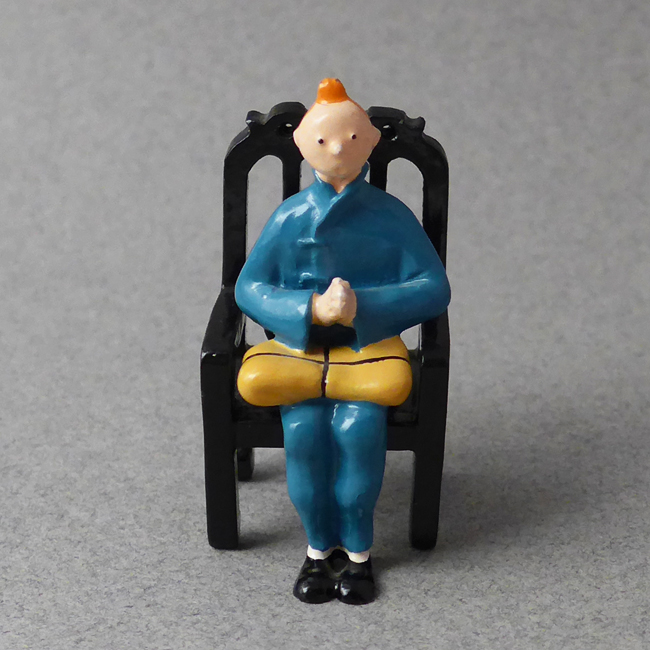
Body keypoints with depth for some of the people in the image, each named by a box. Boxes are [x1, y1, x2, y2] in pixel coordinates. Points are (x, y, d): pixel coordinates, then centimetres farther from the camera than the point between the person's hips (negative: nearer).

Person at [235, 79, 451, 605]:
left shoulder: (390, 216, 0)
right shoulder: (290, 217, 3)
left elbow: (434, 289, -3)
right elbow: (248, 288, 3)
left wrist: (363, 307, -18)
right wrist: (310, 310, -16)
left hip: (370, 343, -1)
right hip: (300, 343, 1)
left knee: (358, 427, -28)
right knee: (304, 429, -25)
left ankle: (359, 551, -9)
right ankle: (318, 548, -6)